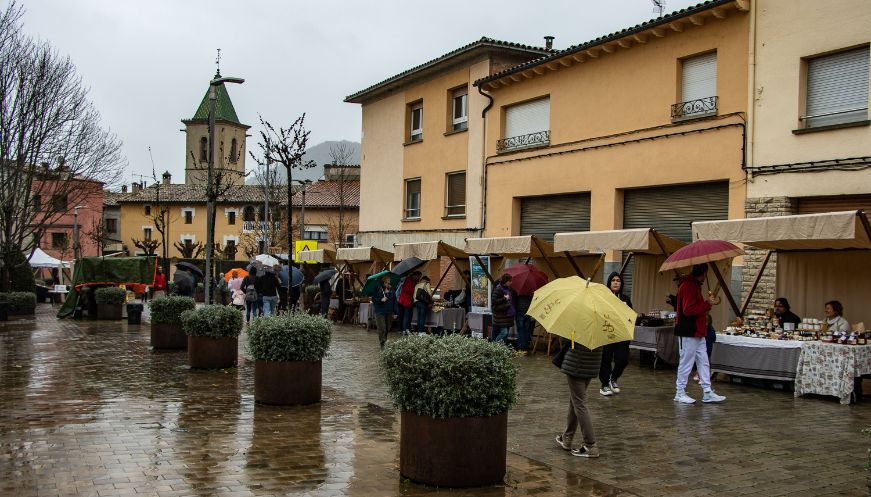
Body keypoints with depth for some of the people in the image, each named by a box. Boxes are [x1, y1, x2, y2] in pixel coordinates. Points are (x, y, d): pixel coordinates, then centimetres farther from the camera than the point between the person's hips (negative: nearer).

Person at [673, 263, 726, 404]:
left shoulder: (695, 285, 18)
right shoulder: (688, 286, -16)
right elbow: (688, 310, -23)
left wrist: (709, 302, 9)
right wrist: (707, 304, -19)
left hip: (698, 332, 11)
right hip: (688, 332, -11)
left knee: (703, 362, 10)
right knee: (686, 362, -3)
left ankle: (707, 393, 14)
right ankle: (680, 393, 7)